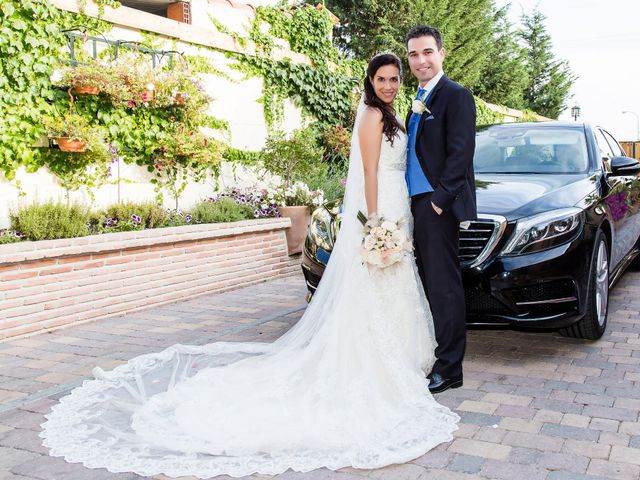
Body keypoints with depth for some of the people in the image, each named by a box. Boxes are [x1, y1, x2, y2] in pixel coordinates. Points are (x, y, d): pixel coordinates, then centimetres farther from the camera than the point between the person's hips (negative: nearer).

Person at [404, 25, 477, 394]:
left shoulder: (456, 95, -8)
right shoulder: (420, 100, 20)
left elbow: (460, 153, -16)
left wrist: (440, 199, -18)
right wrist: (417, 202, 14)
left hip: (438, 205, -9)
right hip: (418, 203, 9)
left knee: (444, 286, -4)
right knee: (429, 283, 13)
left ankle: (449, 370, 3)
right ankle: (433, 355, 23)